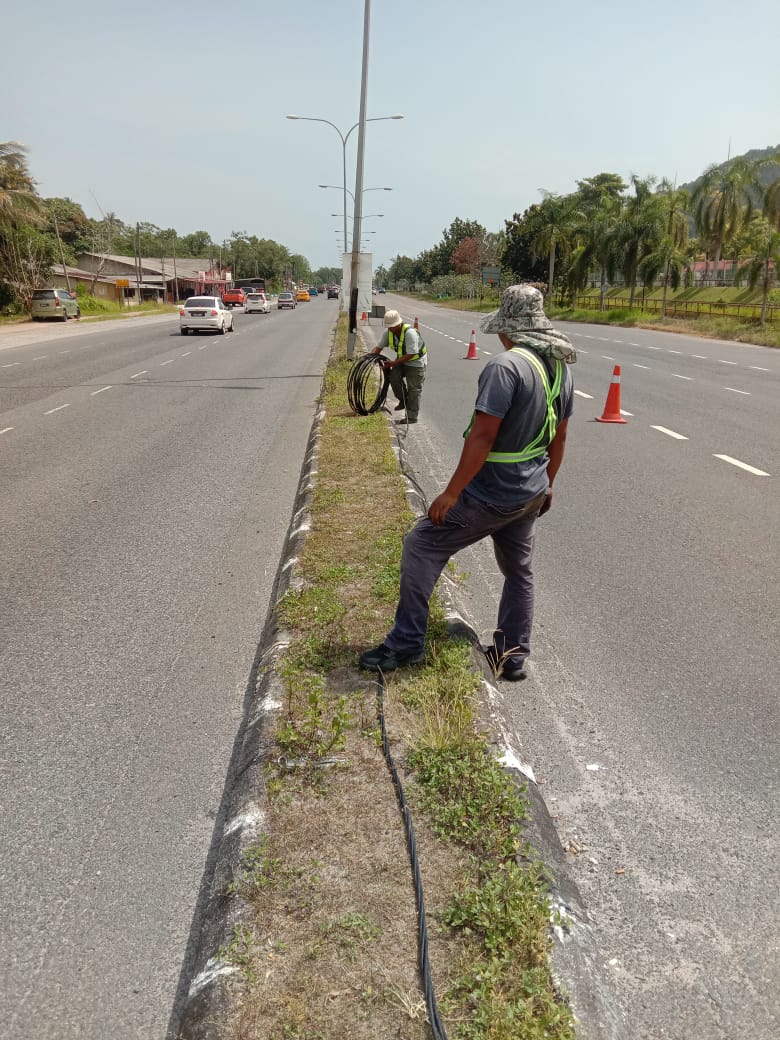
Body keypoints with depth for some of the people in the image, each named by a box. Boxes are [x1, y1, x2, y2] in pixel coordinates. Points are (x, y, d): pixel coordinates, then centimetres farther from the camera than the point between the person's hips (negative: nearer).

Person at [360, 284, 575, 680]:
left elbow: (482, 436, -26)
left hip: (491, 494, -8)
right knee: (520, 571, 20)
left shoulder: (506, 365, -23)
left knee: (420, 546, 3)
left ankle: (406, 642, 8)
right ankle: (512, 656, 30)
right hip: (531, 494, 8)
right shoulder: (561, 366, 5)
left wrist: (451, 492, -21)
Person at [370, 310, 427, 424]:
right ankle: (403, 400, 9)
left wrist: (393, 363, -30)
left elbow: (411, 354, -32)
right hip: (401, 360, 7)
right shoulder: (389, 333, -8)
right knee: (394, 376, -15)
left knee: (413, 389, -7)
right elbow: (379, 347, 1)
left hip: (416, 362, -7)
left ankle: (412, 416, 0)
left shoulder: (410, 333, -31)